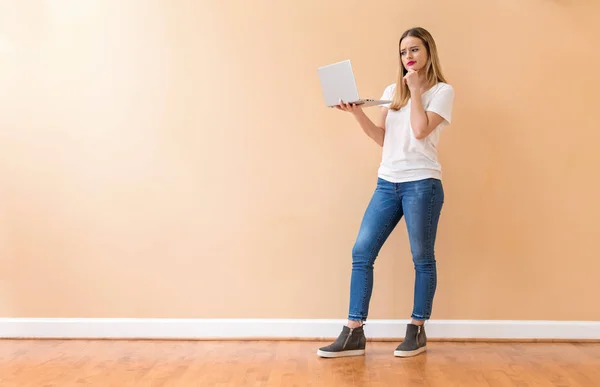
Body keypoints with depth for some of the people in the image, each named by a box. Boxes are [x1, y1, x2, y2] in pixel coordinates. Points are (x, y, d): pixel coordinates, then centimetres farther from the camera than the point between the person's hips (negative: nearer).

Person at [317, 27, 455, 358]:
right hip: (387, 182, 5)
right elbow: (382, 138, 12)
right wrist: (357, 113, -1)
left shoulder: (442, 91, 2)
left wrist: (415, 89, -6)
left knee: (422, 259, 3)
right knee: (361, 253, -2)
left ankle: (417, 331, 16)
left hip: (422, 183, -5)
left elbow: (420, 130, -13)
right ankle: (354, 334, 2)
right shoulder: (392, 91, 17)